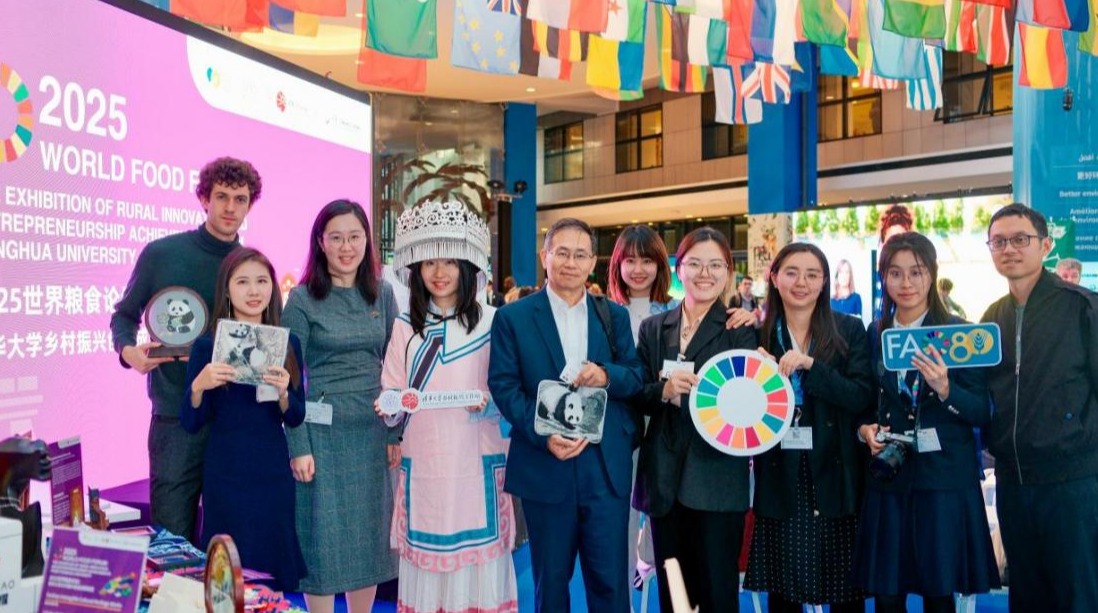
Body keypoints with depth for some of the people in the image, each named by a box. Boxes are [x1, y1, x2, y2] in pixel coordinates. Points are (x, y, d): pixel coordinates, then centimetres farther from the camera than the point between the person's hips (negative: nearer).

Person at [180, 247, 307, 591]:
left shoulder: (288, 343, 3)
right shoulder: (207, 345, -4)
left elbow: (295, 419, 5)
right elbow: (190, 424, -3)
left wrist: (282, 393, -14)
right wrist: (199, 385, -20)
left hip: (274, 472, 2)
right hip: (226, 473, -2)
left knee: (276, 566, 10)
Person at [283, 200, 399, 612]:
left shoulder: (382, 293, 5)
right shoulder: (303, 298, -5)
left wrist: (396, 431, 3)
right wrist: (298, 447, -13)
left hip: (372, 431, 4)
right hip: (322, 432, -3)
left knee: (369, 532, 12)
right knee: (323, 534, 5)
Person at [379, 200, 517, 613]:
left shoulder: (490, 322, 0)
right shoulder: (405, 327, 7)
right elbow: (391, 398, 6)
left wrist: (490, 403, -16)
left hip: (476, 461, -2)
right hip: (423, 463, 2)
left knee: (477, 555, 3)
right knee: (426, 553, 7)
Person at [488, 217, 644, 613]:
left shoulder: (614, 316, 9)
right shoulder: (512, 317, 0)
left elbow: (637, 377, 7)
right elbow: (503, 386, -5)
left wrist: (607, 376, -15)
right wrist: (543, 436, -18)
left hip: (607, 466, 2)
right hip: (544, 466, -2)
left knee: (610, 578, 7)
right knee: (551, 578, 12)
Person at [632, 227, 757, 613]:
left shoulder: (741, 329, -1)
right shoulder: (653, 328, 10)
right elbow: (637, 397, 5)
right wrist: (664, 390, -16)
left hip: (718, 480, -3)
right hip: (665, 478, 4)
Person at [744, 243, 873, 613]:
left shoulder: (850, 330, 1)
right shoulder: (759, 335, 3)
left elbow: (861, 396, -9)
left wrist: (809, 364, -19)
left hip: (836, 475, -1)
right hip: (780, 477, 1)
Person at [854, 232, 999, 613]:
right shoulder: (874, 334, 6)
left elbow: (983, 414, -6)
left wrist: (945, 390, -23)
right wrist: (865, 429, -4)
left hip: (945, 478, -3)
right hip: (888, 476, 3)